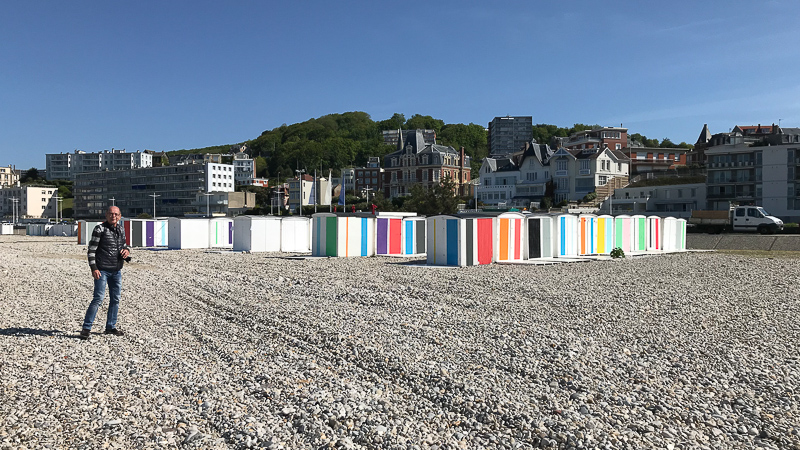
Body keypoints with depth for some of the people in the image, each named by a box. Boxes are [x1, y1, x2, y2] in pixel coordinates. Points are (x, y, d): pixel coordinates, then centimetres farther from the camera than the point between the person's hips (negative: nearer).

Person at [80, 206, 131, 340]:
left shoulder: (121, 229, 10)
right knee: (98, 298, -10)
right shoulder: (99, 229, -7)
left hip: (117, 270, 6)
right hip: (102, 270, -6)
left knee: (115, 299, 10)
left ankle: (111, 327, 21)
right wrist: (93, 268, -16)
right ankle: (86, 328, 0)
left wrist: (127, 250, 0)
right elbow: (91, 250, -8)